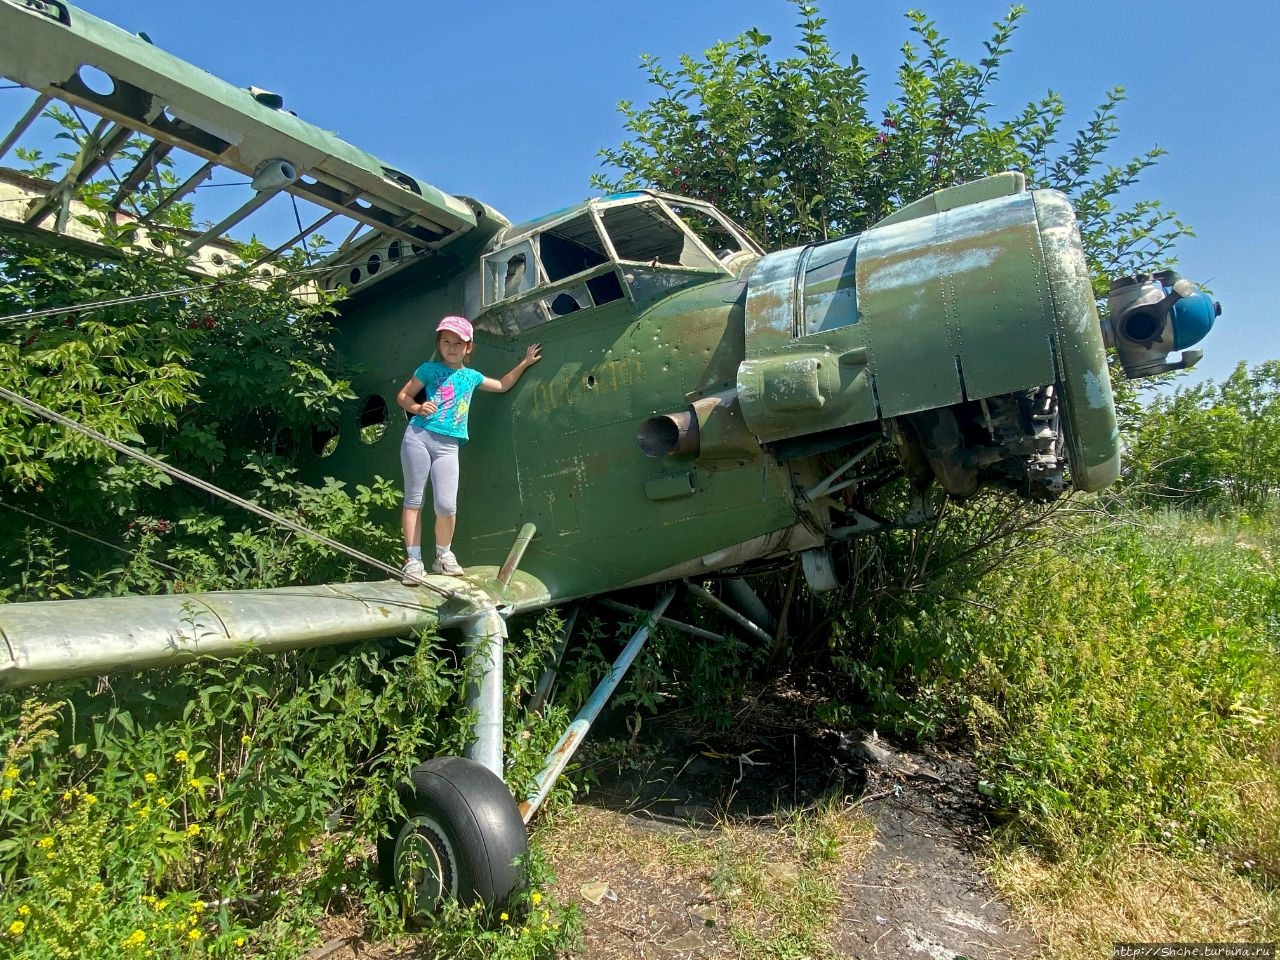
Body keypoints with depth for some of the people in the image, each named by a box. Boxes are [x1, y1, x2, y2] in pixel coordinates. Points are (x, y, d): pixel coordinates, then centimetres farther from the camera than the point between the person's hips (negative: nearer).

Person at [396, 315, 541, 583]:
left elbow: (503, 385, 33)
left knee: (446, 505, -9)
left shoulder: (472, 376, 19)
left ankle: (443, 555, 14)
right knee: (413, 500, -1)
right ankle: (413, 559, 5)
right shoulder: (430, 368, 8)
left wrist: (525, 363, 30)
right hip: (418, 436, -2)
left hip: (447, 445, 2)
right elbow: (403, 395, 9)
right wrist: (418, 408, -10)